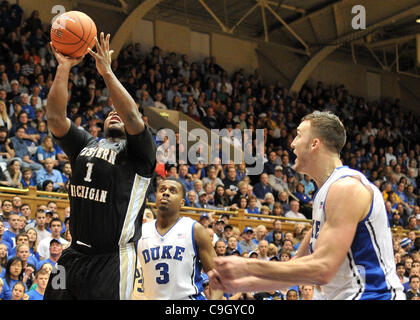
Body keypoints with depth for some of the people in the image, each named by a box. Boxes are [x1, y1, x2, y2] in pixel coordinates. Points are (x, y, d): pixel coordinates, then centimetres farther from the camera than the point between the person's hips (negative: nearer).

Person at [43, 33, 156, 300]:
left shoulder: (137, 151, 2)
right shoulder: (86, 145, 16)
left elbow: (133, 117, -18)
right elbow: (55, 116, 3)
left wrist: (107, 72, -19)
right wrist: (64, 68, -4)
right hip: (74, 256, 5)